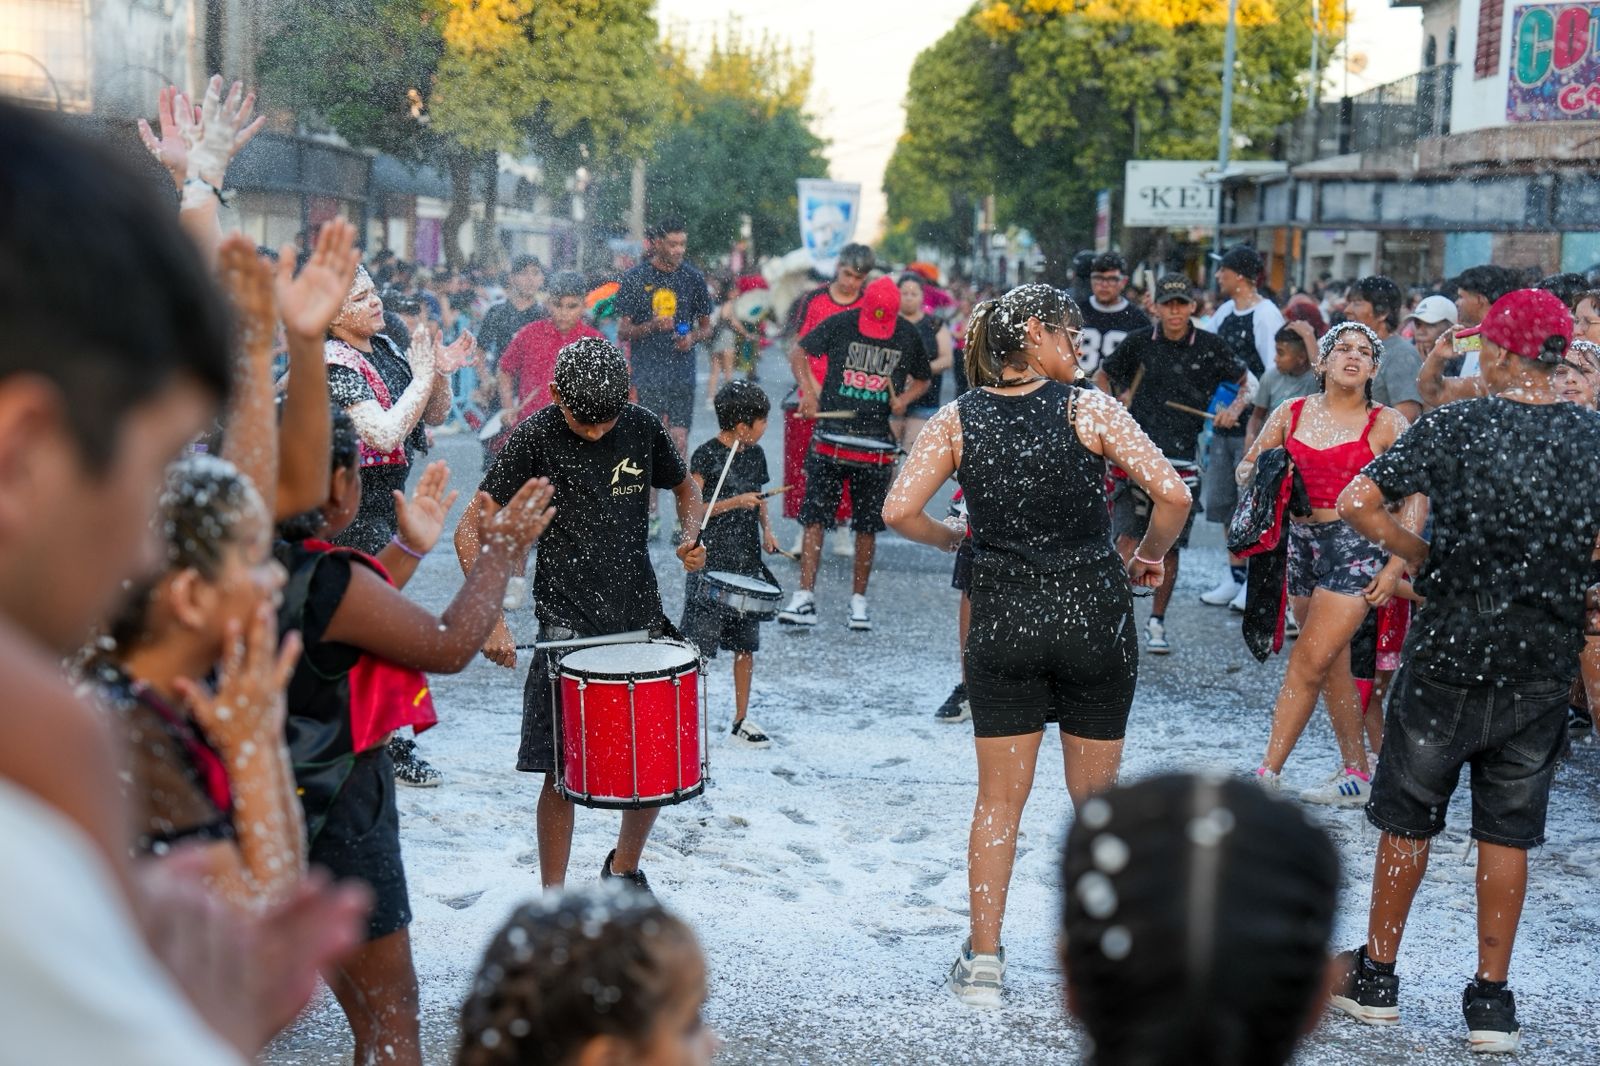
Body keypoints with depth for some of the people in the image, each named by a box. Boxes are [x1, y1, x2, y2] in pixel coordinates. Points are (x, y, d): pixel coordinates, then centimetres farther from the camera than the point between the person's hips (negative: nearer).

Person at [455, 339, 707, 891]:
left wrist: (691, 536, -4)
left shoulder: (644, 427, 0)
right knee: (563, 770, -7)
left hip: (642, 615, 4)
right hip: (568, 623, -4)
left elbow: (685, 490, 19)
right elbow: (471, 528, -10)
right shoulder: (536, 436, -10)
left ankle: (624, 868, 34)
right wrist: (492, 618, -22)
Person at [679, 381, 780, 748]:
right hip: (710, 564, -6)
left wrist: (766, 530, 5)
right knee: (697, 645, -5)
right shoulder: (705, 456, -11)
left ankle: (741, 721, 21)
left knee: (745, 644, 11)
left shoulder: (755, 454, 9)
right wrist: (734, 503, -22)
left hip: (747, 563, 7)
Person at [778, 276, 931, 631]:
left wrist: (904, 398, -4)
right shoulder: (840, 324, -3)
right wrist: (808, 390, -13)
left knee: (867, 525, 7)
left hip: (875, 443, 1)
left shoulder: (908, 336, 3)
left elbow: (922, 379, 17)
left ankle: (858, 601, 17)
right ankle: (805, 599, -4)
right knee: (814, 517, -6)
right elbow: (798, 353, 3)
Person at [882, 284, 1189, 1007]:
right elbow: (1172, 494, -12)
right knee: (1095, 795, 14)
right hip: (1093, 618, -1)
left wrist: (952, 540, 11)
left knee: (998, 800, 12)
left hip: (1003, 624, 1)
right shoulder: (1088, 408, -6)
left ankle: (983, 960, 15)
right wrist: (1149, 557, 6)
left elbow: (899, 510, -7)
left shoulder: (958, 418, 0)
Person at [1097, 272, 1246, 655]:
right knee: (1129, 538, -12)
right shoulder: (1139, 343, 4)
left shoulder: (1210, 347, 3)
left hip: (1182, 458, 1)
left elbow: (1243, 383, 17)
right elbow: (1101, 376, 18)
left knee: (1169, 547, 7)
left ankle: (1156, 622, 21)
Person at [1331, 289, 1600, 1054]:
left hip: (1449, 652, -2)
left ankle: (1376, 976, 24)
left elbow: (1356, 504, -13)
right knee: (1508, 829, 13)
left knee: (1408, 817, 12)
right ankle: (1492, 1000, 19)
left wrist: (1421, 557, -1)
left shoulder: (1455, 427, -9)